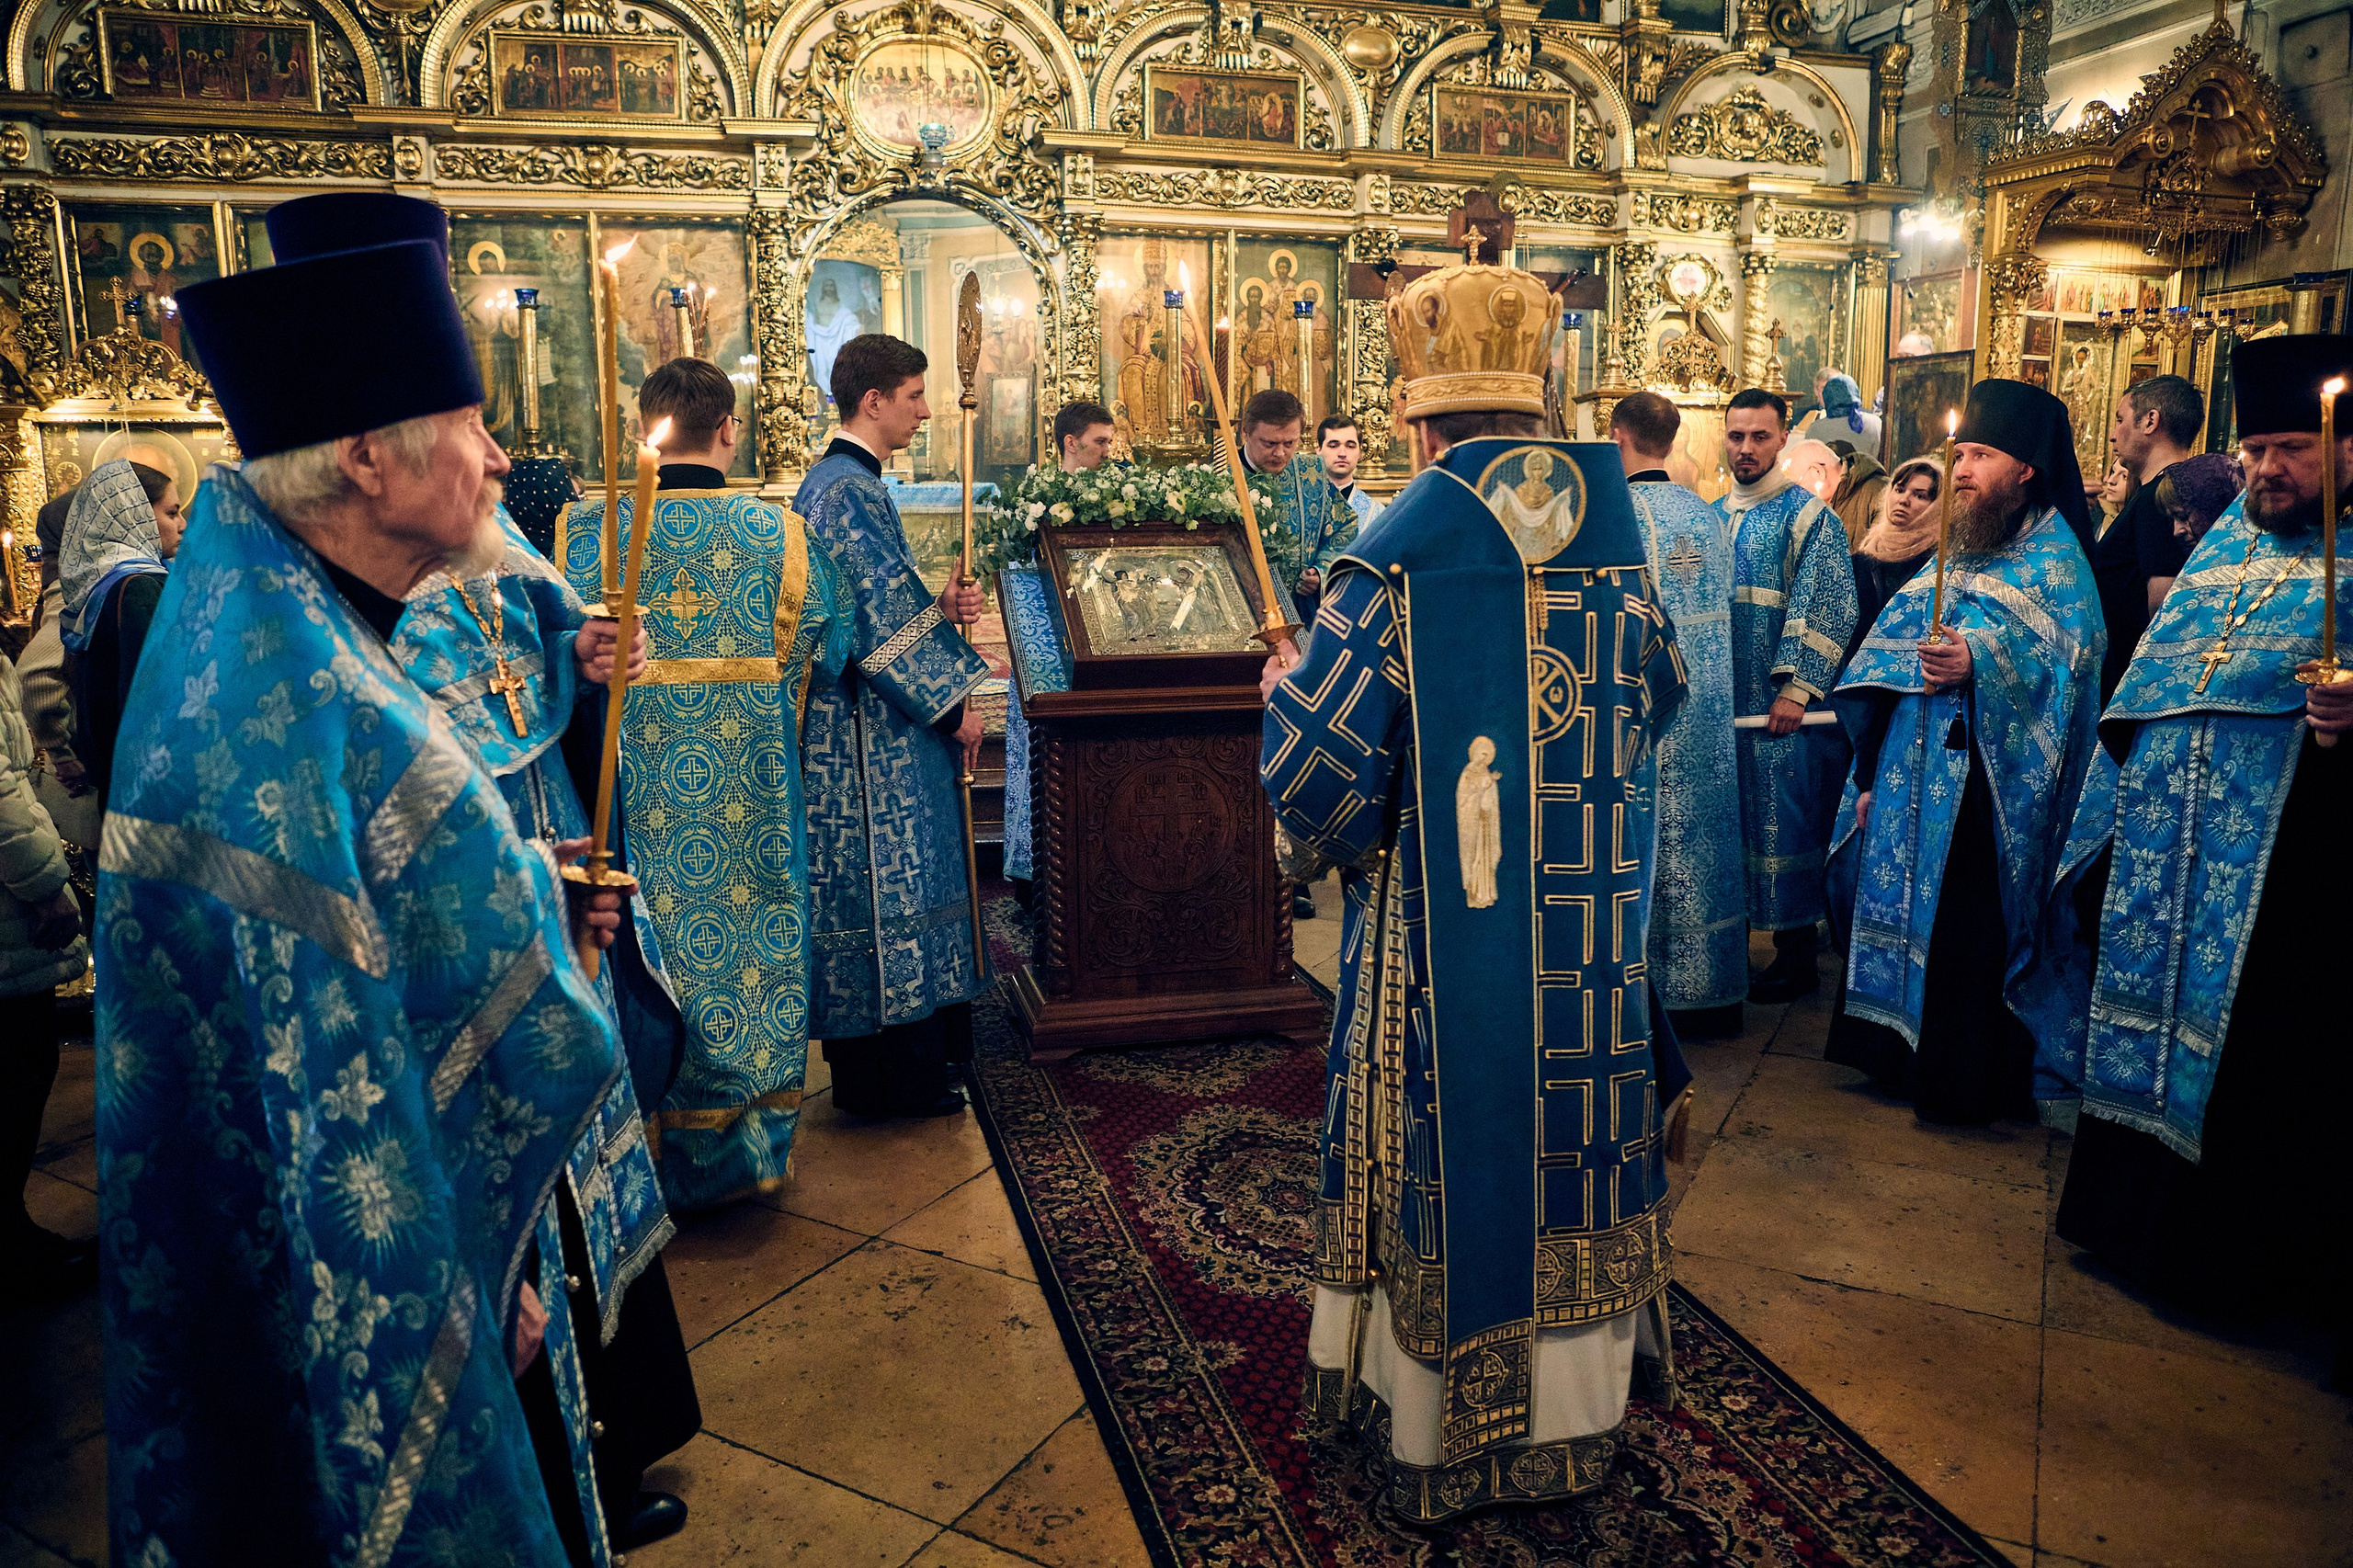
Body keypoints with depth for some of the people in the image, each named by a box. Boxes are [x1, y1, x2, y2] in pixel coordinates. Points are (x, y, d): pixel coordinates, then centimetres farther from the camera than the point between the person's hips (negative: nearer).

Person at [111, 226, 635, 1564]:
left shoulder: (295, 629, 1)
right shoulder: (287, 707, -30)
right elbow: (336, 1090, -27)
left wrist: (527, 888, 3)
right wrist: (450, 1318, -18)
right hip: (366, 1291, -9)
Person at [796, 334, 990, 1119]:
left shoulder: (834, 481, 15)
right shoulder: (851, 490, -17)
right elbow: (882, 622, -21)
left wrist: (941, 605, 3)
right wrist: (954, 702, -13)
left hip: (867, 724, 11)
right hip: (875, 735, -11)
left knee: (886, 886, 15)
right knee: (891, 885, -2)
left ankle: (887, 1067, 27)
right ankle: (898, 1075, 10)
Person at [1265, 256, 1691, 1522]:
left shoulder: (1402, 552, -14)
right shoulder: (1612, 530, 1)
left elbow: (1320, 761, -16)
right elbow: (1655, 703, 15)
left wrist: (1283, 691, 5)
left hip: (1447, 932, -4)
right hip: (1591, 930, 4)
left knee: (1448, 1157, 10)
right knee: (1571, 1144, 17)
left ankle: (1437, 1435, 28)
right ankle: (1572, 1415, 35)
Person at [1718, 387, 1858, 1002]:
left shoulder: (1808, 515, -4)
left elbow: (1826, 609, -12)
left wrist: (1797, 689, -18)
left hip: (1780, 704, -6)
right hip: (1720, 699, 6)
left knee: (1783, 820, -2)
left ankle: (1797, 956, 9)